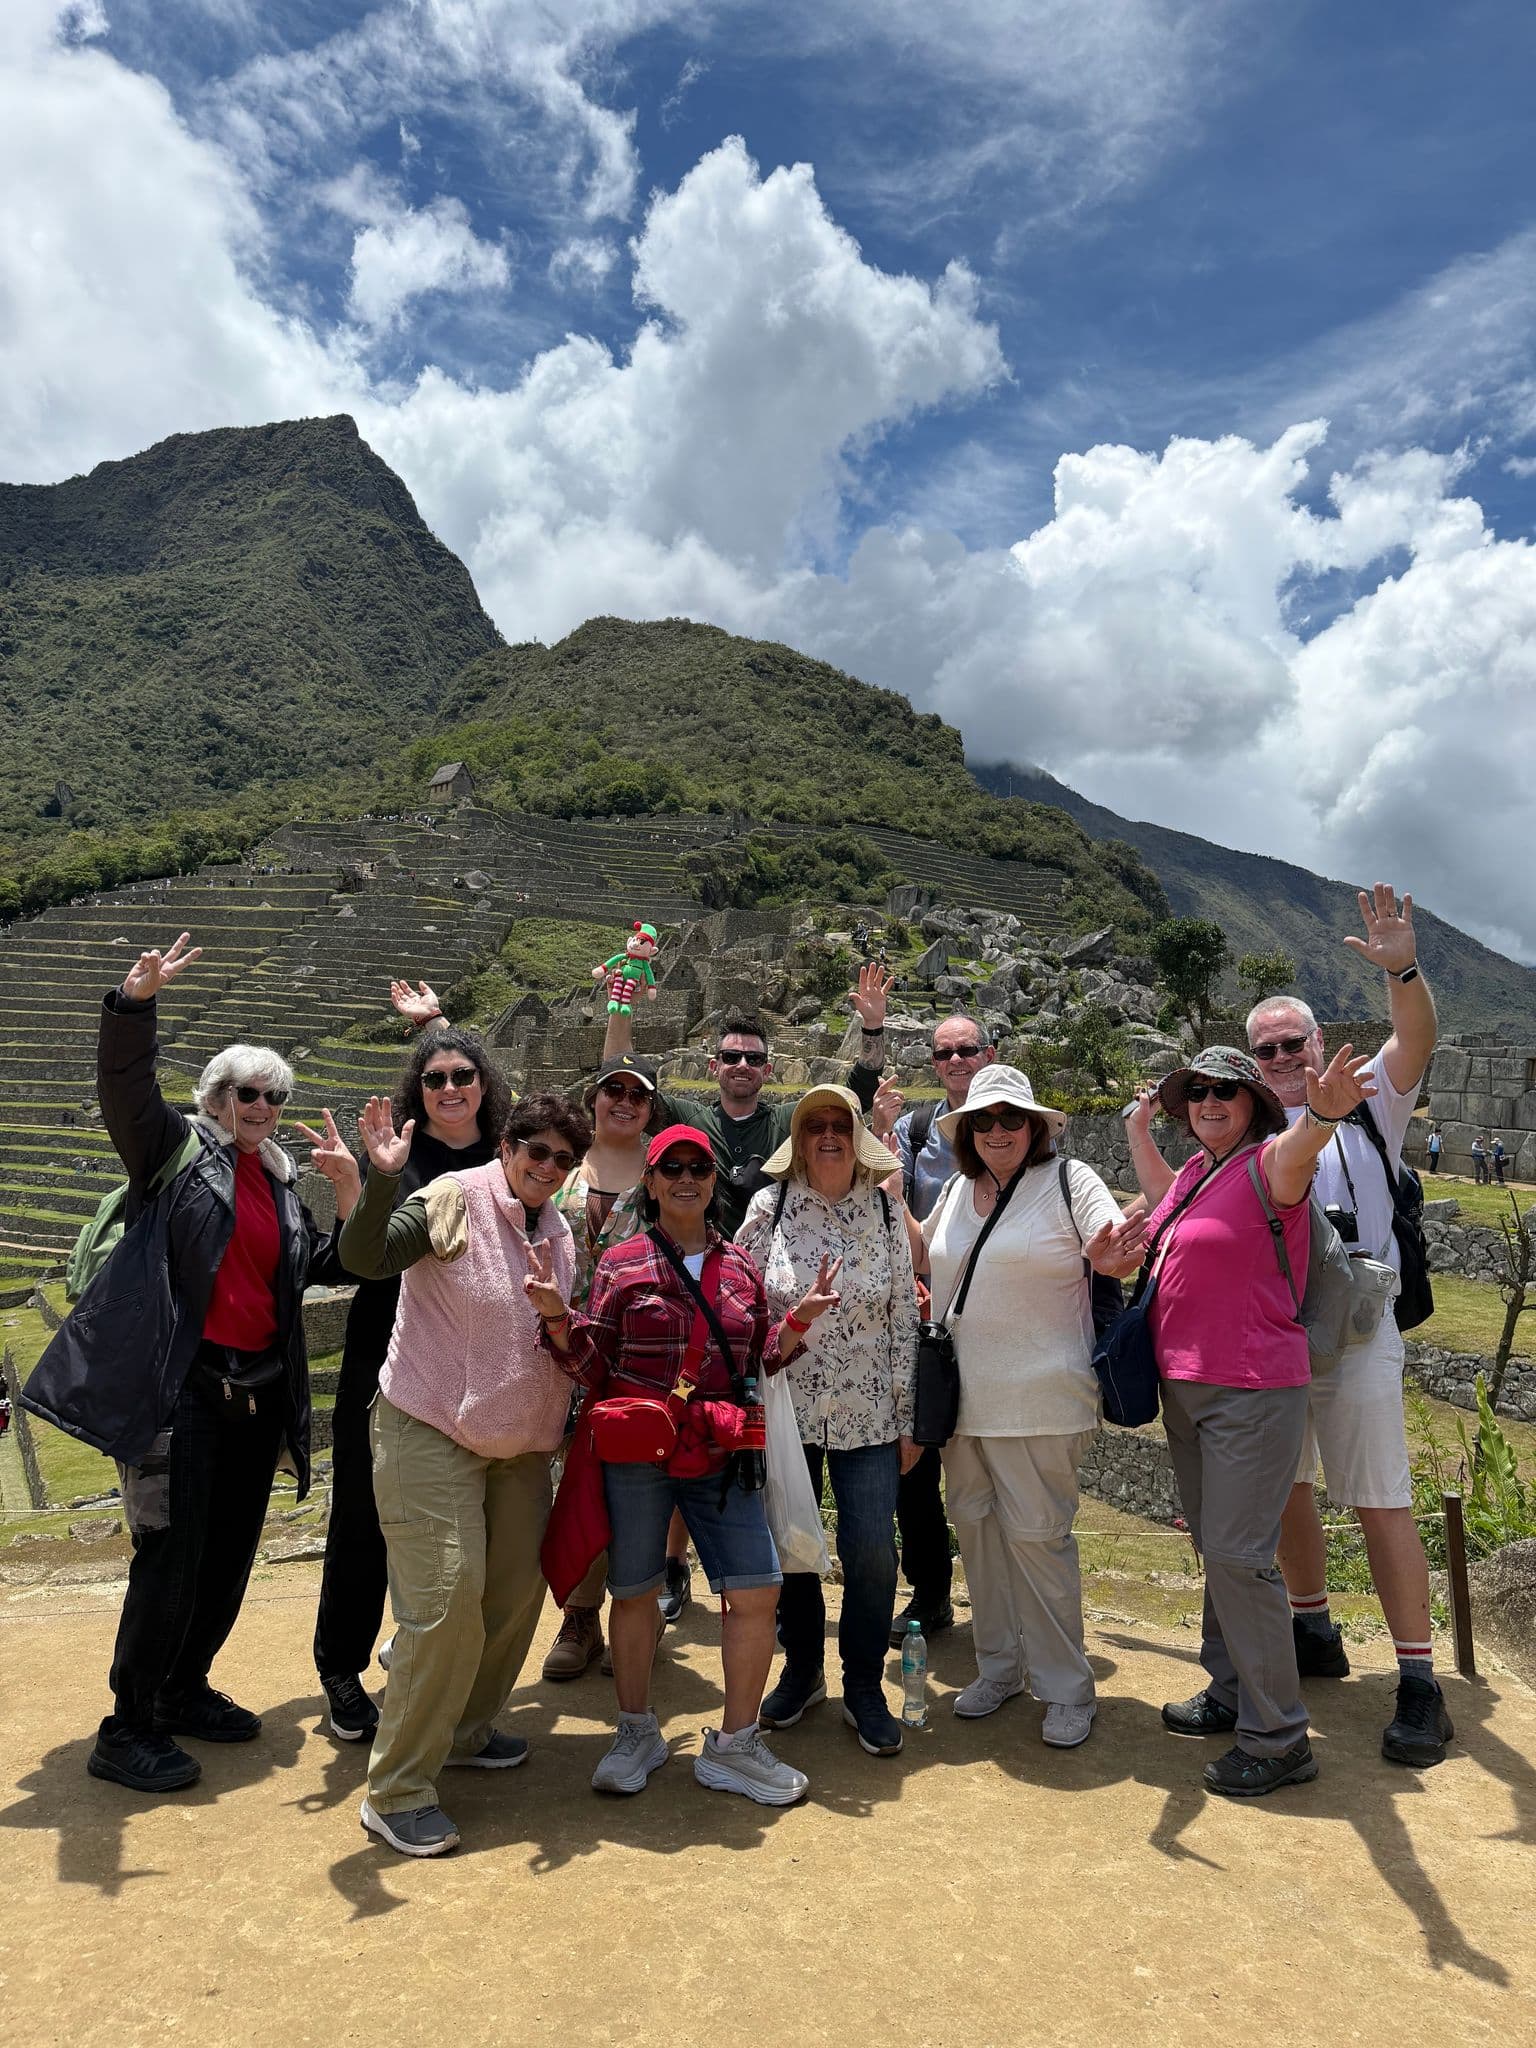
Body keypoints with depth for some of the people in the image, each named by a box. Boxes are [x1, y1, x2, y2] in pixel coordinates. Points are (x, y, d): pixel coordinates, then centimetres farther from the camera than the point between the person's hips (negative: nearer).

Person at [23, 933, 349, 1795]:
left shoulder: (282, 1182, 16)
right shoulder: (177, 1149, 0)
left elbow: (325, 1265, 18)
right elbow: (126, 1087, -17)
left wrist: (357, 1202, 1)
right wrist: (137, 1003, -34)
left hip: (257, 1390, 7)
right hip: (179, 1385, -6)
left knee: (232, 1552, 14)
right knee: (172, 1554, -4)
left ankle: (185, 1688, 34)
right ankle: (129, 1729, 12)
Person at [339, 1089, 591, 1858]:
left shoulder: (560, 1232, 8)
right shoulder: (454, 1201, -13)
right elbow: (364, 1258, -27)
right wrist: (382, 1178, -42)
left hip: (521, 1446, 7)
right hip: (433, 1435, -7)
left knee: (518, 1592, 13)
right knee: (447, 1602, -10)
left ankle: (466, 1730, 37)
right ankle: (397, 1793, 6)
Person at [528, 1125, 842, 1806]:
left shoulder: (740, 1266, 8)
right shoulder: (620, 1264, -1)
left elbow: (761, 1361, 14)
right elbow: (593, 1367, -2)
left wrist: (800, 1320, -1)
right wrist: (557, 1316, -18)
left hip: (721, 1459, 2)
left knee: (756, 1590, -2)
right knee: (634, 1591, 11)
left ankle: (734, 1745, 18)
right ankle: (637, 1731, 35)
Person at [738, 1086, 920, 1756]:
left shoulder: (885, 1211, -1)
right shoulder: (770, 1207, -3)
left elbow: (904, 1317, 2)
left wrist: (907, 1418, 1)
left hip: (867, 1413, 0)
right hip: (786, 1406, 0)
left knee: (872, 1550, -2)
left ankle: (864, 1688, 20)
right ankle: (801, 1670, 33)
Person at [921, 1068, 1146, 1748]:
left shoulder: (1069, 1180, -8)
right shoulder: (958, 1189, 10)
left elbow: (1120, 1252, -18)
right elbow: (927, 1255, 25)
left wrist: (1112, 1256, -38)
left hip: (1037, 1398, -6)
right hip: (960, 1395, 6)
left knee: (1037, 1535, -1)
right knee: (975, 1526, 14)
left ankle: (1066, 1688, 17)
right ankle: (998, 1665, 32)